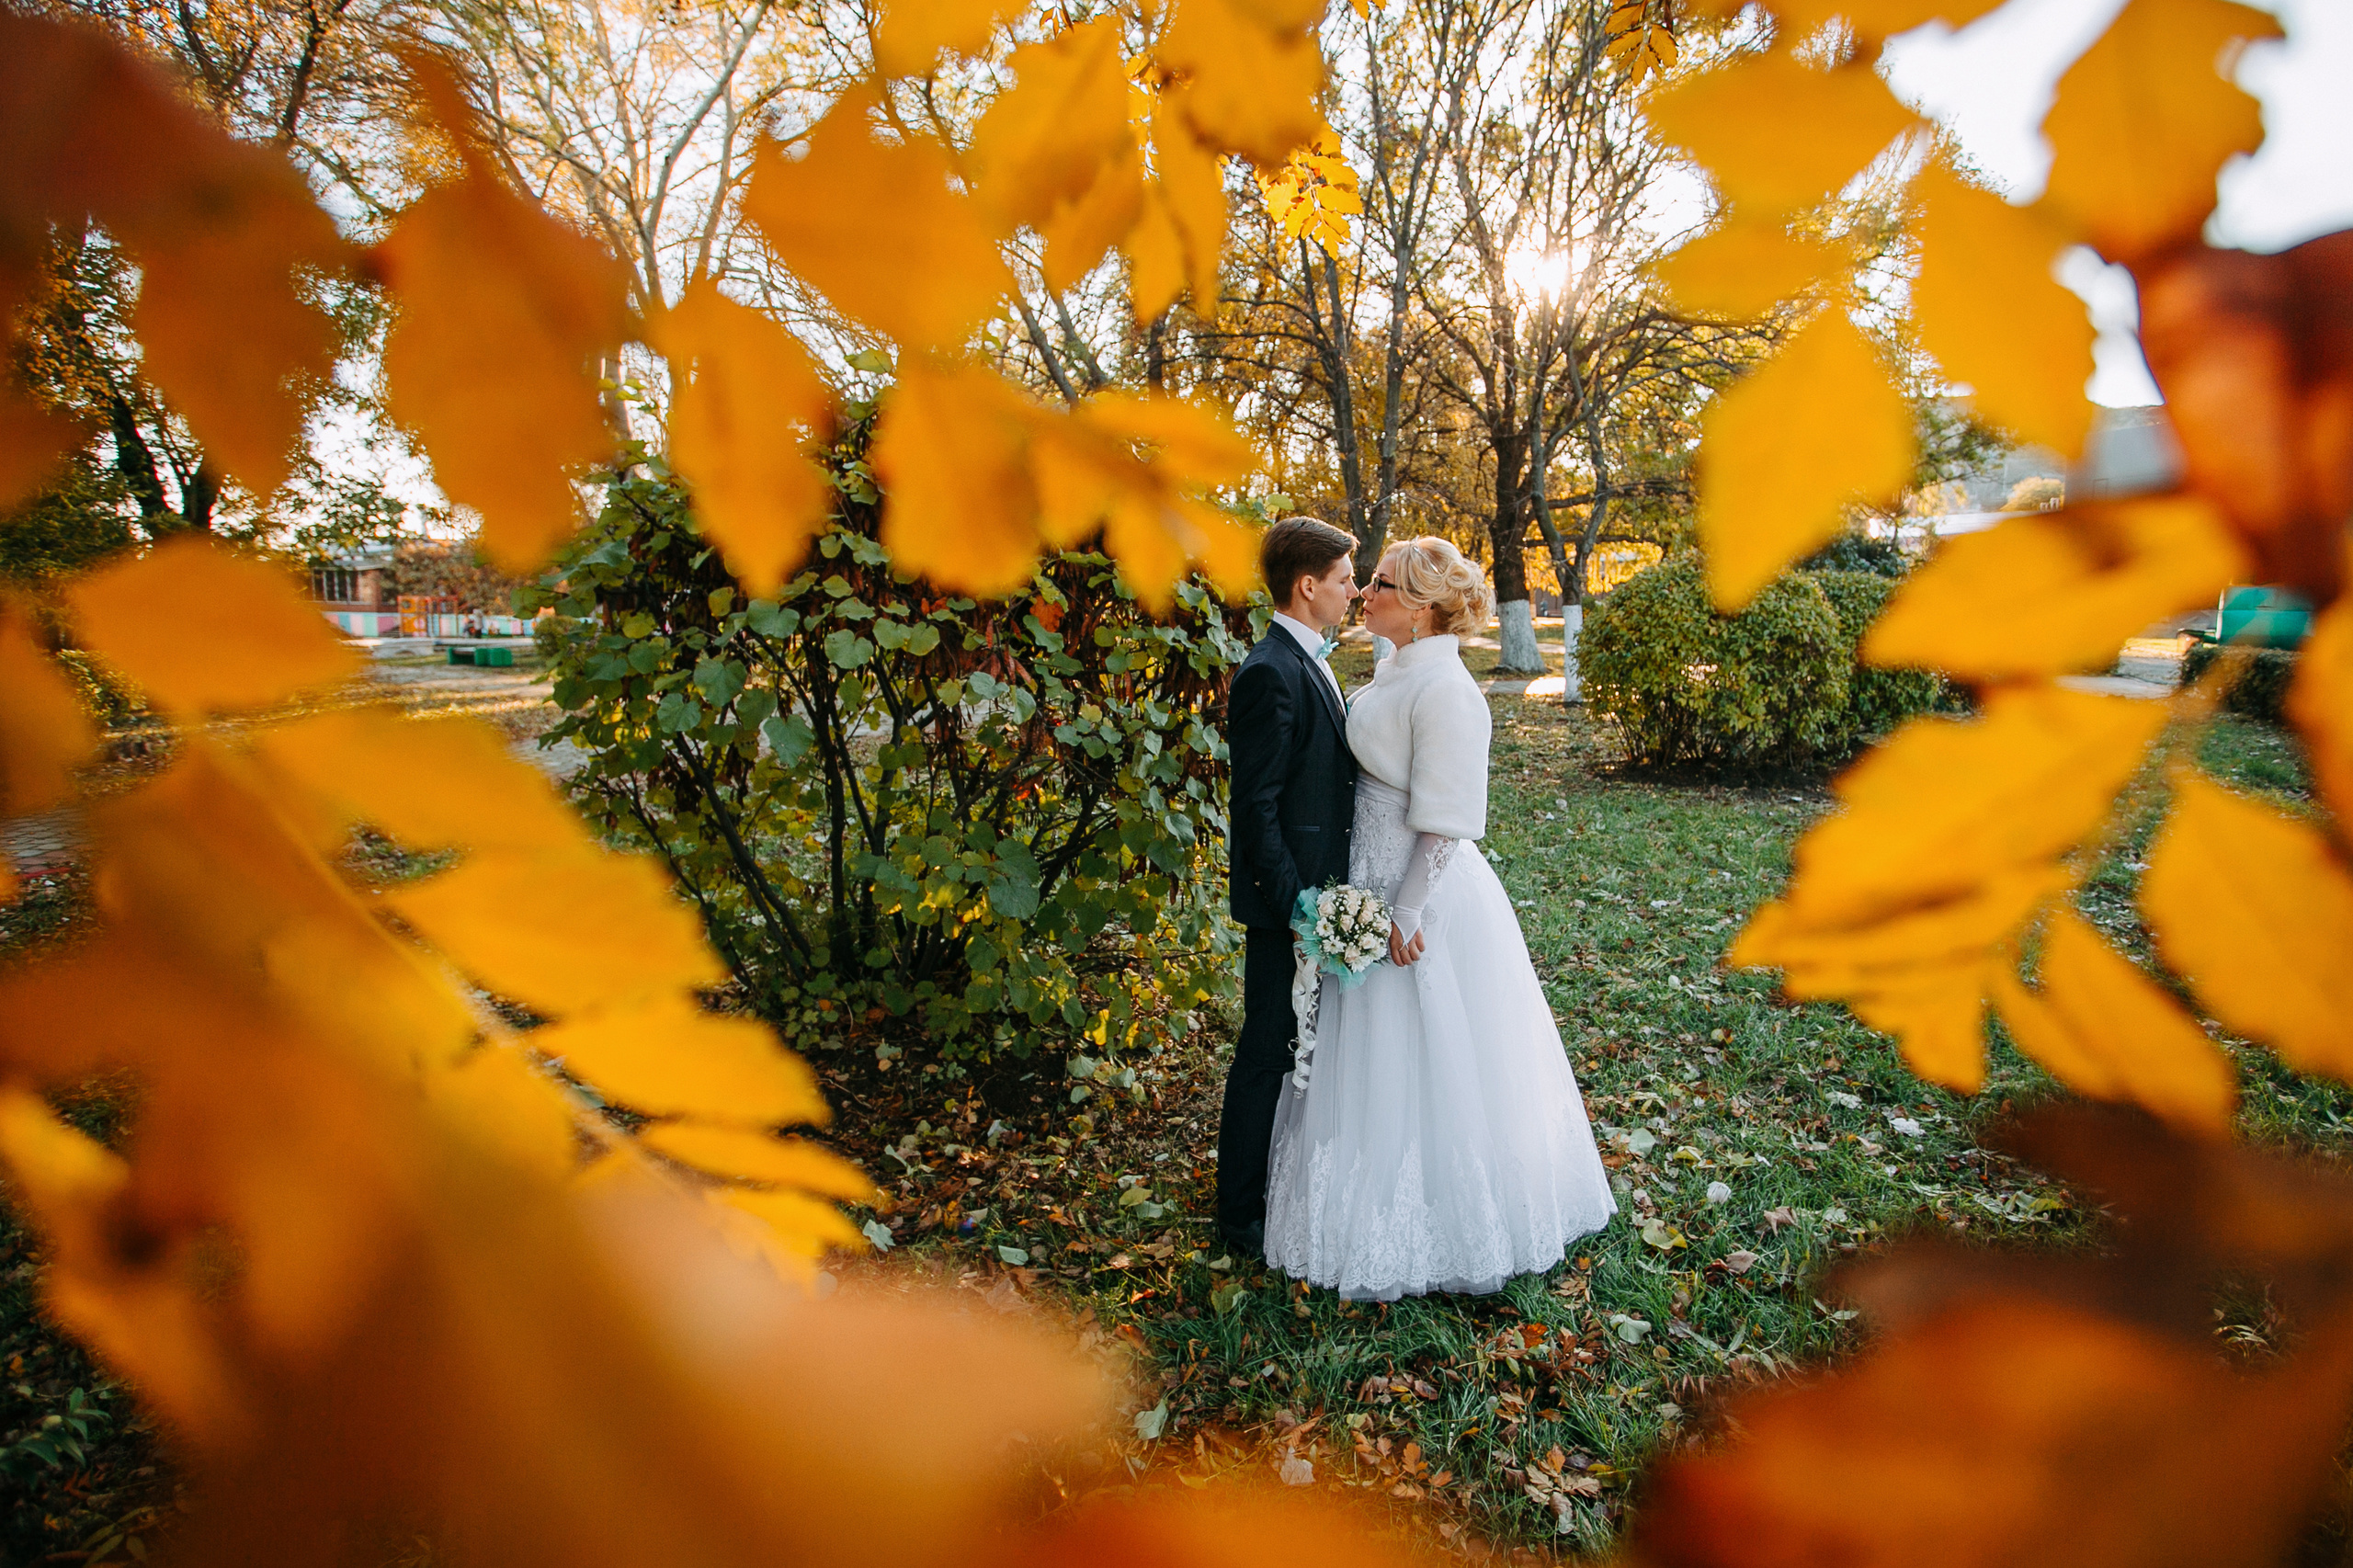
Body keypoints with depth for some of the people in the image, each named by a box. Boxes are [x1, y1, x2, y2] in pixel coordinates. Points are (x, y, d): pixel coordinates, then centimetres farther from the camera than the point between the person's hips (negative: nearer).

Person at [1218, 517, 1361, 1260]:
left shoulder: (1308, 662, 11)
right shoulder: (1271, 675, -21)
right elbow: (1255, 807, -22)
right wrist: (1294, 904, -23)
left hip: (1318, 888, 10)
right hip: (1284, 899, -10)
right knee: (1269, 1052, 4)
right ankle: (1242, 1211, 21)